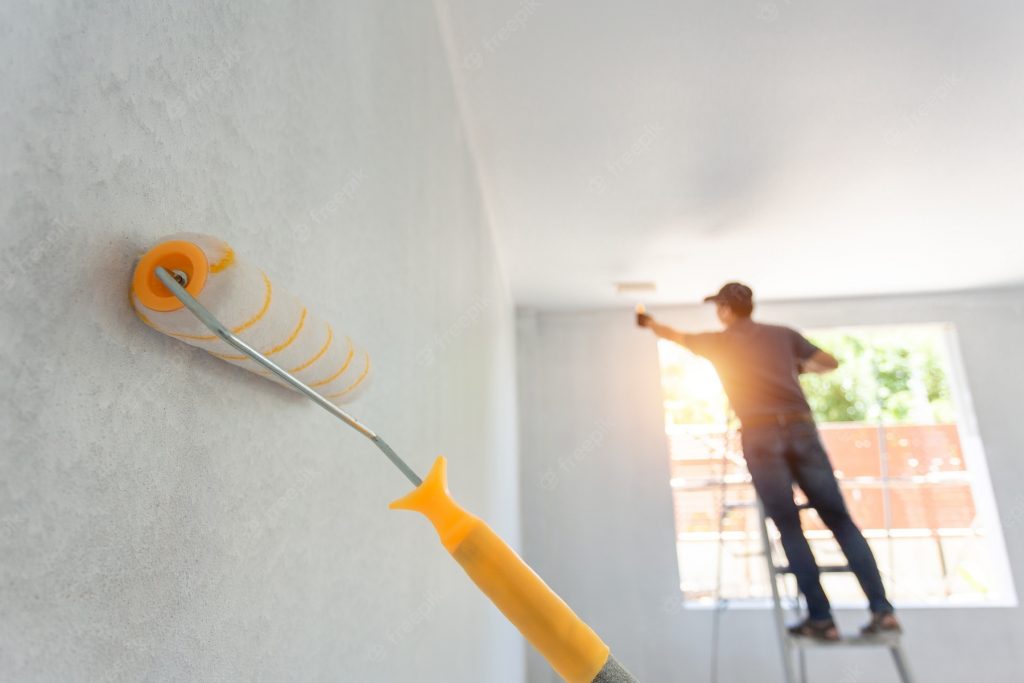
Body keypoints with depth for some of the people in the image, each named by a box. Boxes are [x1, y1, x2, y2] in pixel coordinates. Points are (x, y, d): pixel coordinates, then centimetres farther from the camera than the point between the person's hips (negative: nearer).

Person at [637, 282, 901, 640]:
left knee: (789, 528, 1)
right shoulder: (783, 333, 17)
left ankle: (821, 618, 0)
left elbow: (673, 335, 30)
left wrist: (649, 322, 50)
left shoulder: (718, 341, 13)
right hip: (801, 428, 3)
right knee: (840, 519, 6)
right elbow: (831, 362, 22)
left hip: (761, 436, -2)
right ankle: (881, 609, 1)